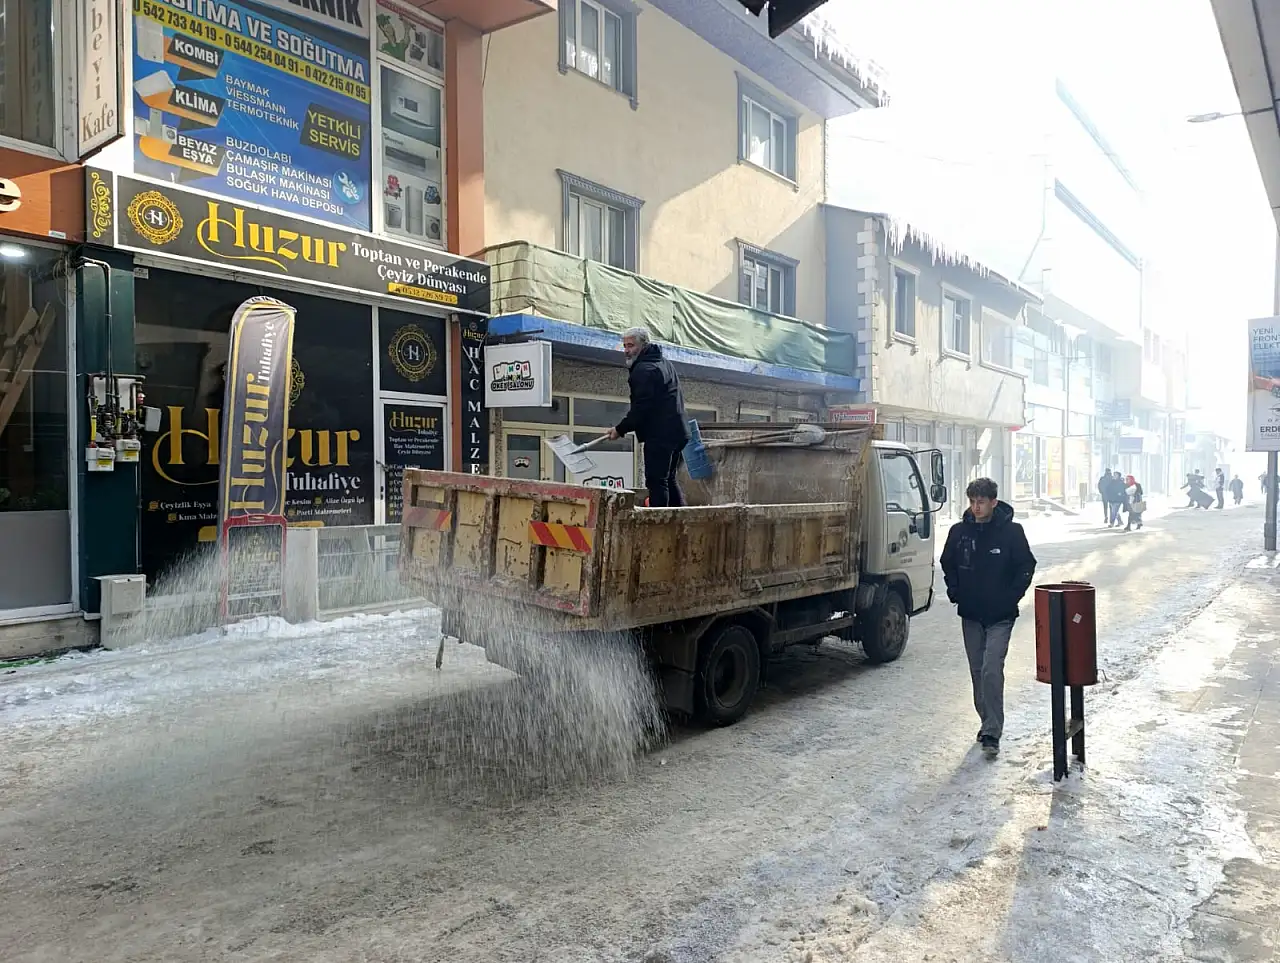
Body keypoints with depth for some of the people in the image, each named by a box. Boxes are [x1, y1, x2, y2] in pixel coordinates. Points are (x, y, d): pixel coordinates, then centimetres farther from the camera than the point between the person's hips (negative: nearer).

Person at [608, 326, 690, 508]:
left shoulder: (644, 370, -14)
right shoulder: (664, 363, 19)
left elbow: (641, 408, -19)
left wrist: (621, 429, -8)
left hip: (659, 436, -11)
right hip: (677, 432, 11)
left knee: (656, 482, -9)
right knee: (669, 480, 17)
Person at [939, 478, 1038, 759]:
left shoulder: (1011, 531, -8)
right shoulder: (959, 532, 0)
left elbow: (1026, 566, 0)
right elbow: (948, 564, 14)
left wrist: (1012, 596, -7)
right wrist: (955, 593, 3)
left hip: (1000, 616, -4)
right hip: (970, 614, 4)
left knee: (991, 670, -13)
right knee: (977, 671, 12)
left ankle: (992, 733, -7)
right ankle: (987, 722, 28)